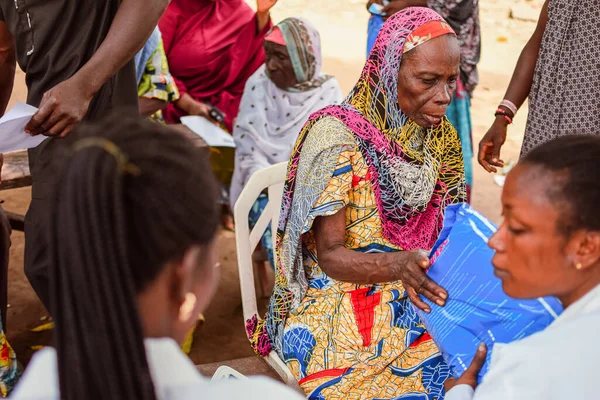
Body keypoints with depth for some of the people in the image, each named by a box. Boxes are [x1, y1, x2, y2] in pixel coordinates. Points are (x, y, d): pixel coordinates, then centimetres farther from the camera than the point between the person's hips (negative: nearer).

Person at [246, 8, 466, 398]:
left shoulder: (440, 136, 5)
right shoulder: (337, 135, -14)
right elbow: (330, 255, -16)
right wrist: (398, 266, -34)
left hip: (415, 295, 6)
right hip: (340, 304, -6)